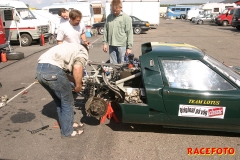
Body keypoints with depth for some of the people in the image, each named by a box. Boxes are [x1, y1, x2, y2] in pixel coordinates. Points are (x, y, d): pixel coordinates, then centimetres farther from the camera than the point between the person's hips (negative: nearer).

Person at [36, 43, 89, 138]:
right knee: (67, 102, 10)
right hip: (52, 70, -9)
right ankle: (67, 131, 22)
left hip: (39, 69, 9)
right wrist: (78, 85, 3)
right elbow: (77, 67, -9)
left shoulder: (71, 48, 35)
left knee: (59, 101, 24)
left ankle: (67, 124, 38)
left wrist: (75, 80, 31)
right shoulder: (83, 52, 12)